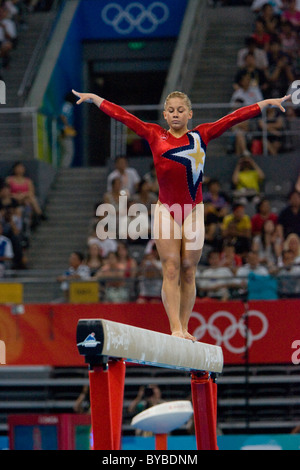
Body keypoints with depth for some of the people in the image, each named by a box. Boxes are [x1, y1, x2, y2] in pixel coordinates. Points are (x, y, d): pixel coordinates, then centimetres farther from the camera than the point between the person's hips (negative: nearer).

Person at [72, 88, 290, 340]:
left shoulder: (201, 135, 8)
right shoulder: (155, 135, 9)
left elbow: (234, 118, 7)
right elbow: (123, 116, 14)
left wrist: (267, 103, 5)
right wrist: (94, 99, 18)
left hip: (193, 210, 0)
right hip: (166, 210, 0)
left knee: (188, 271, 2)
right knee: (170, 269, -6)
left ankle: (185, 328, 7)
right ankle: (175, 329, -11)